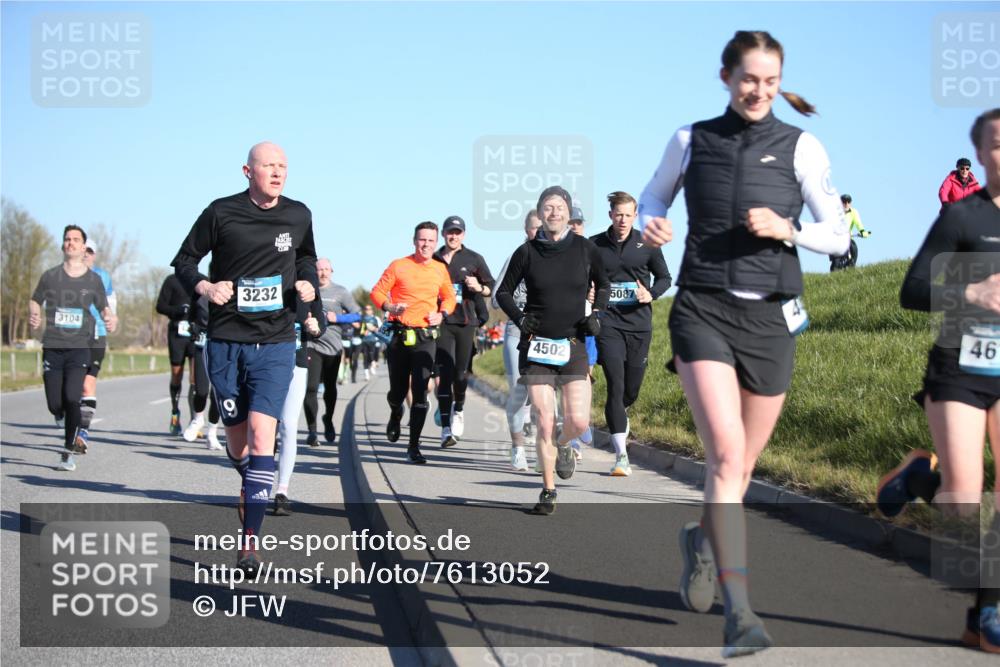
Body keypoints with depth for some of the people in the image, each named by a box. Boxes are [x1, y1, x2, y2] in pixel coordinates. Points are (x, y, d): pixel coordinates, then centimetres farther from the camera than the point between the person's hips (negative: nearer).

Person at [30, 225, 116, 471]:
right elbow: (35, 301, 16)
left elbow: (104, 307, 15)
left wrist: (111, 319, -7)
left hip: (80, 348, -1)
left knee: (72, 398, -18)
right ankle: (73, 435, 32)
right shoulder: (50, 276, 6)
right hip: (52, 347, 1)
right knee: (55, 404, -2)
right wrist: (33, 316, -5)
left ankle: (68, 452, -5)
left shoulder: (94, 280, 5)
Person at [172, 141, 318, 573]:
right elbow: (184, 261, 6)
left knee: (261, 434, -15)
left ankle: (250, 542, -16)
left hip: (276, 343, 0)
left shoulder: (298, 215, 5)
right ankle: (250, 484, 44)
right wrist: (205, 287, -13)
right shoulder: (221, 213, -3)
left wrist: (308, 282, 4)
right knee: (237, 440, 8)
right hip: (225, 342, 0)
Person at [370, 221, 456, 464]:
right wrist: (389, 307, -17)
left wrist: (442, 314, 2)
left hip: (426, 337, 1)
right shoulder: (399, 266, 0)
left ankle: (414, 446, -3)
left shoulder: (440, 269, 8)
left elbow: (449, 297, 21)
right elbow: (377, 292, 1)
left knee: (421, 394, -8)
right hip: (400, 334, -1)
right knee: (398, 390, 7)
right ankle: (395, 416, 44)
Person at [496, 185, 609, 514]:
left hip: (573, 345, 1)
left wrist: (596, 314, 2)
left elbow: (602, 284, 18)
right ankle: (548, 491, 12)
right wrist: (519, 317, -6)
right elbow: (503, 292, 10)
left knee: (579, 421, -9)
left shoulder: (585, 249, 1)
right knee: (544, 423, -3)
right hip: (536, 346, -1)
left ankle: (563, 444, 28)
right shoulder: (527, 252, -1)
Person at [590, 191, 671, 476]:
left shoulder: (647, 245, 4)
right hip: (608, 324, -2)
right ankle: (621, 456, -10)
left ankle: (618, 414, 46)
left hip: (640, 325, 2)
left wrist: (651, 295, -7)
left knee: (632, 389, 8)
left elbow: (664, 278, 13)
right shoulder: (594, 246, 3)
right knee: (616, 386, -11)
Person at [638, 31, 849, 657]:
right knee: (726, 453, -20)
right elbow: (655, 193, 25)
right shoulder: (691, 140, 7)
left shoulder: (801, 147, 4)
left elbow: (838, 235, 5)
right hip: (703, 308, -1)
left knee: (742, 464, 12)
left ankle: (702, 539, 45)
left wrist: (787, 229, -14)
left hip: (770, 317, 1)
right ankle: (740, 612, -21)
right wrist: (650, 224, 2)